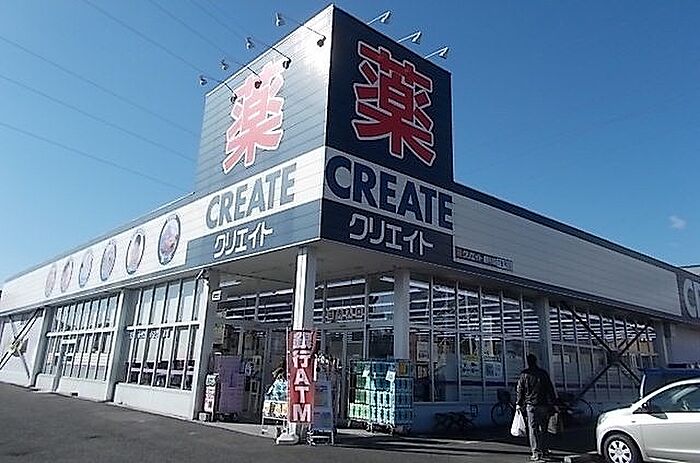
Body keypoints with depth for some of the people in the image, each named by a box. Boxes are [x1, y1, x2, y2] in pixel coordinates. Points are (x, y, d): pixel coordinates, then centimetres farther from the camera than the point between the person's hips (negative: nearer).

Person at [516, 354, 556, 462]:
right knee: (543, 429, 15)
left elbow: (520, 390, 0)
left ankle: (536, 454, -5)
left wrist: (519, 403, 8)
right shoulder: (544, 373, 5)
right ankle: (545, 451, 20)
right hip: (544, 405, 3)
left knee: (533, 430, -1)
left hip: (531, 405, -3)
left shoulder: (524, 374, -2)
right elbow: (550, 389, 8)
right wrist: (551, 402, 13)